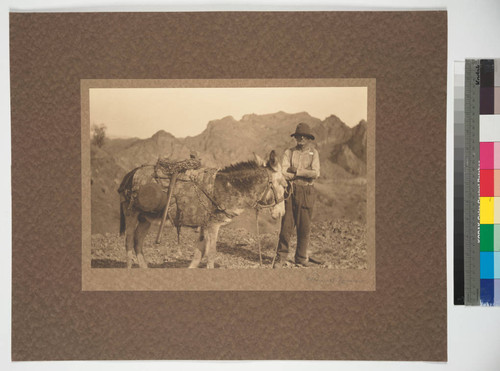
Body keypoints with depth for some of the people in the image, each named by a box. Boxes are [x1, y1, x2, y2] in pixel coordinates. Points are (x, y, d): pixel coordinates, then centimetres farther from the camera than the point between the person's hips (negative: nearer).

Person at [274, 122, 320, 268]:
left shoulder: (313, 153, 7)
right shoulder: (289, 152, 7)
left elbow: (315, 173, -8)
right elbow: (284, 172, -7)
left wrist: (296, 171, -11)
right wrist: (305, 175, -14)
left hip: (306, 193, 0)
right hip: (290, 191, 0)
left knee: (304, 227, 4)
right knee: (286, 225, -2)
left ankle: (301, 258, 16)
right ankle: (281, 257, 5)